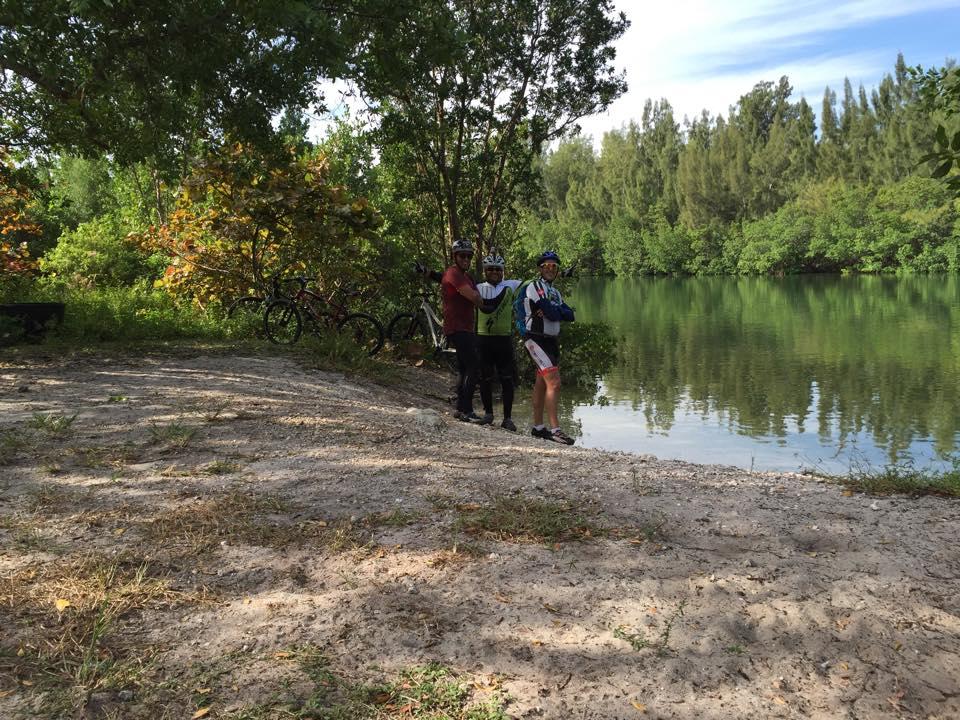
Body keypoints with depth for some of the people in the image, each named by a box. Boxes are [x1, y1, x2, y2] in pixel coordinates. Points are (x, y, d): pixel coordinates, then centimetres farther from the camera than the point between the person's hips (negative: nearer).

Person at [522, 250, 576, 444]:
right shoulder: (535, 286, -8)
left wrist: (552, 311, -14)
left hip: (551, 341, 9)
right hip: (536, 339, -9)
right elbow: (552, 313, -20)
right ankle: (555, 429, -16)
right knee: (554, 383, -16)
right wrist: (558, 312, 1)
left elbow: (570, 315, 3)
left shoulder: (555, 292, 19)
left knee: (542, 384, 12)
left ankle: (537, 427, 19)